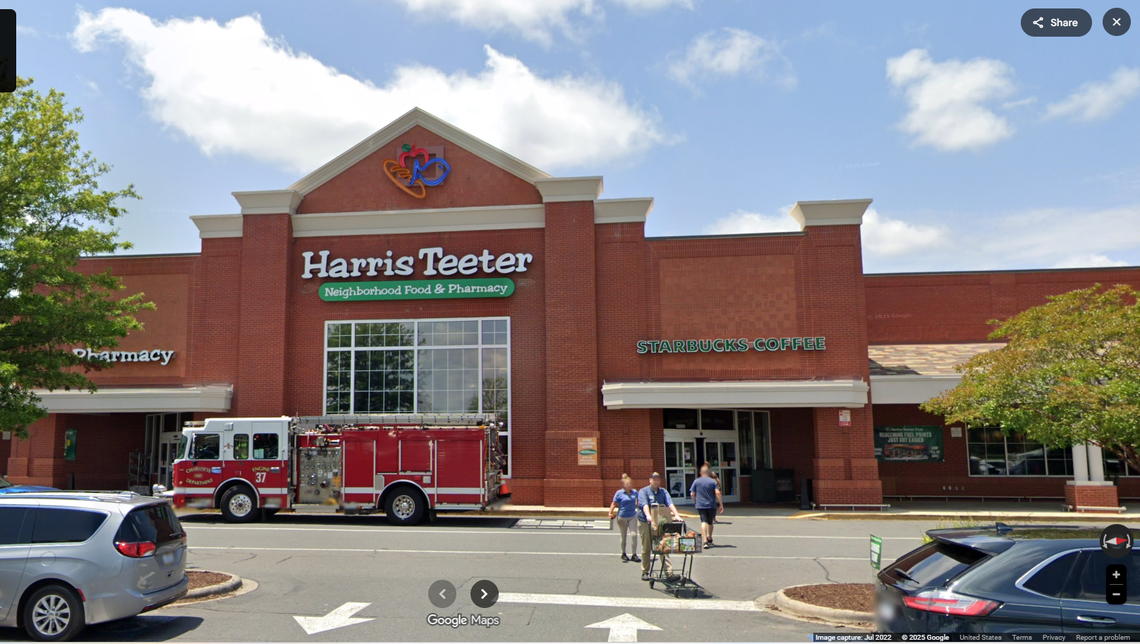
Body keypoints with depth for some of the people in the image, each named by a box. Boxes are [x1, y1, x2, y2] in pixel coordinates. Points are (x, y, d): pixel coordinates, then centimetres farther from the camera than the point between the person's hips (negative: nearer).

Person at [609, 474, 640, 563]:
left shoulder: (634, 492, 2)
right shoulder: (619, 493, -8)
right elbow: (614, 504, -5)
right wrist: (610, 513, -16)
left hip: (633, 516, 2)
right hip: (622, 517, -2)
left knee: (634, 534, -9)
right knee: (623, 536, 11)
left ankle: (634, 554, 0)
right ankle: (623, 554, 28)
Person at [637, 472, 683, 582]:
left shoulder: (663, 492, 10)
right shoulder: (643, 491, -2)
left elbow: (670, 503, -4)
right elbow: (644, 504, -20)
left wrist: (676, 515, -20)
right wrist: (648, 516, -38)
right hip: (645, 523, -3)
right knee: (646, 548, 5)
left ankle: (669, 571, -2)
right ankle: (645, 572, 16)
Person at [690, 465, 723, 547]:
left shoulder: (696, 481, 4)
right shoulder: (713, 481, 1)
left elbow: (692, 494, 4)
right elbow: (717, 493, -9)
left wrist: (695, 503, 19)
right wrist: (721, 504, -5)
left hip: (700, 505, 0)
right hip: (711, 505, 0)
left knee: (703, 522, -8)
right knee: (710, 522, 17)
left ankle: (705, 541, -25)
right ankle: (709, 539, 33)